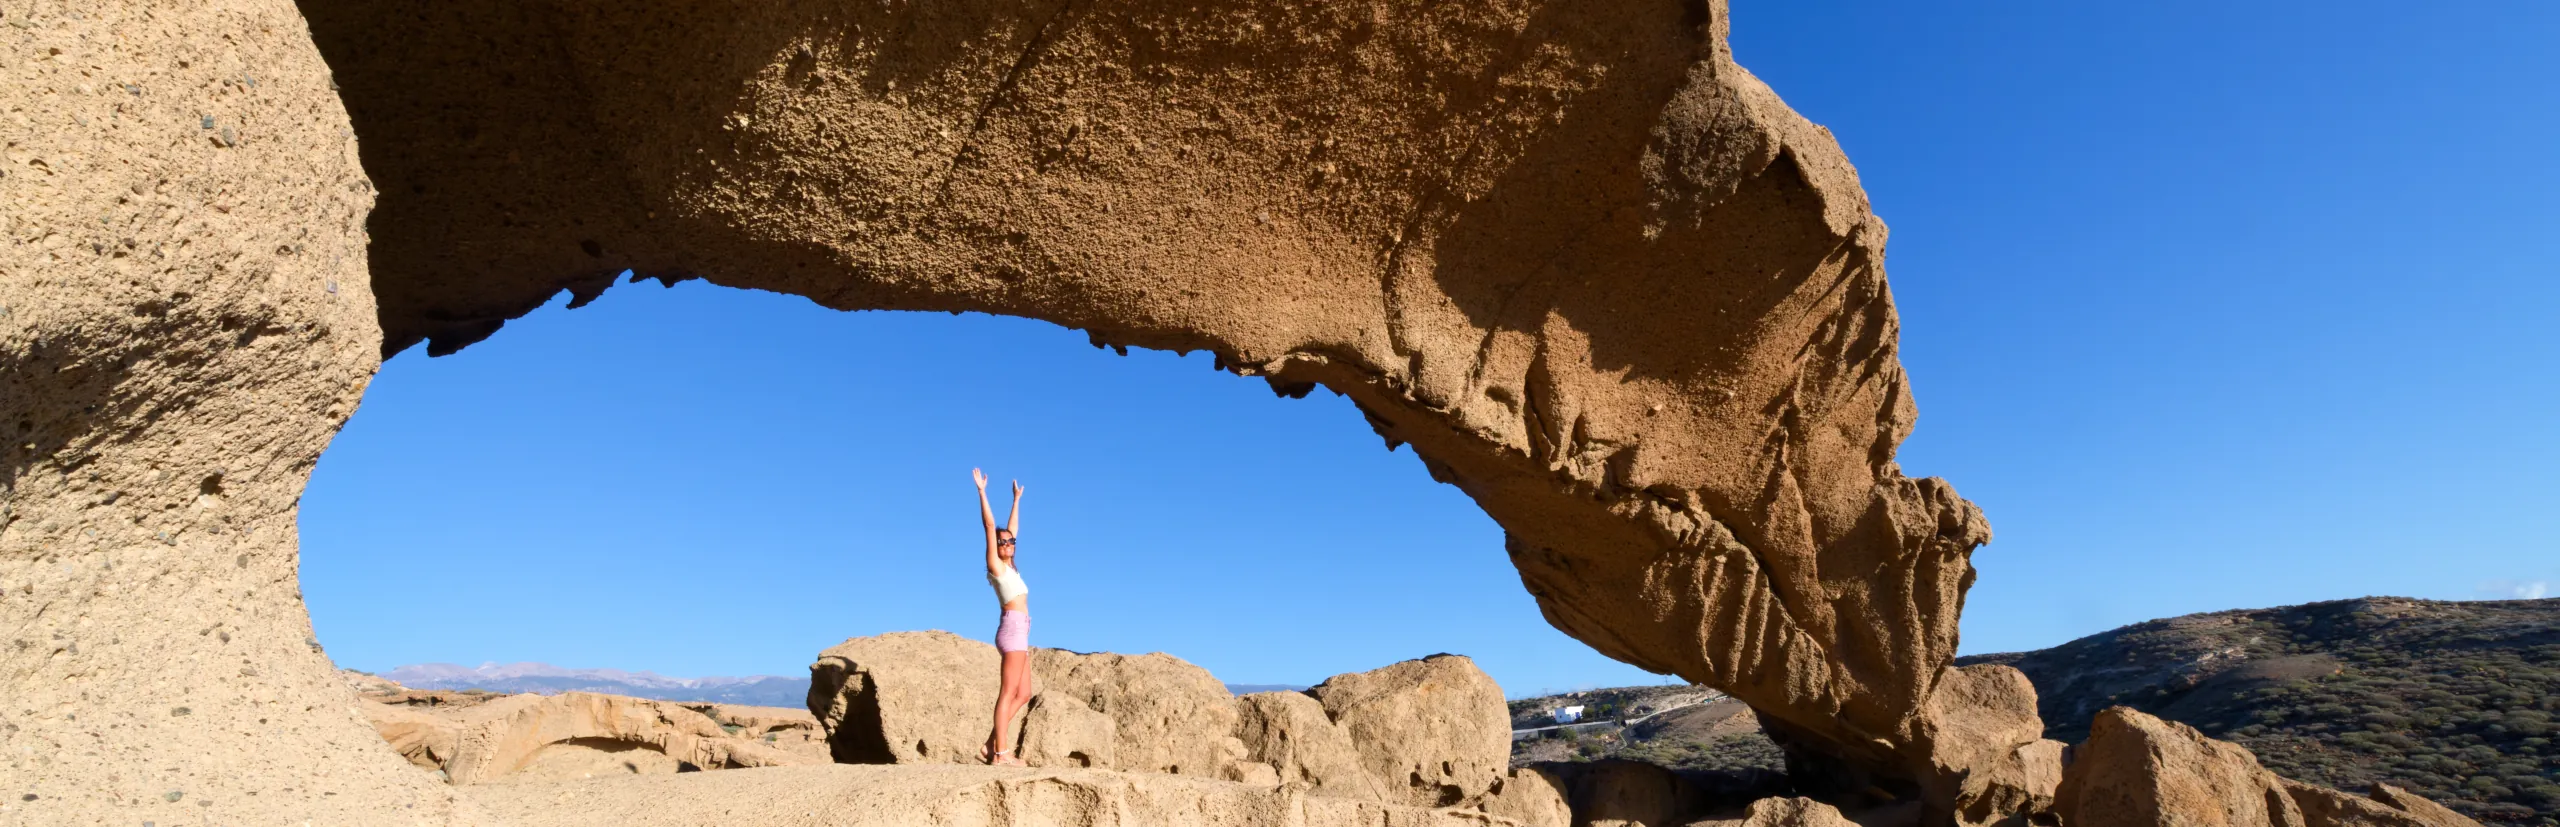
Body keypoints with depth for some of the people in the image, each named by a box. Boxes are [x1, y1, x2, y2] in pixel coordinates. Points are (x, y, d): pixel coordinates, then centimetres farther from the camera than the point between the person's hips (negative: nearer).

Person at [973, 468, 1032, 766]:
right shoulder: (995, 564, 0)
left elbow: (1013, 528, 28)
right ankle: (1001, 753, -6)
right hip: (1013, 628, -9)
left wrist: (1017, 498, 36)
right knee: (1008, 694, -8)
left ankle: (992, 745, 12)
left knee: (1023, 695, 9)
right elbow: (989, 524, -5)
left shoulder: (1009, 566, 19)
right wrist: (982, 491, -4)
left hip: (1019, 631, 9)